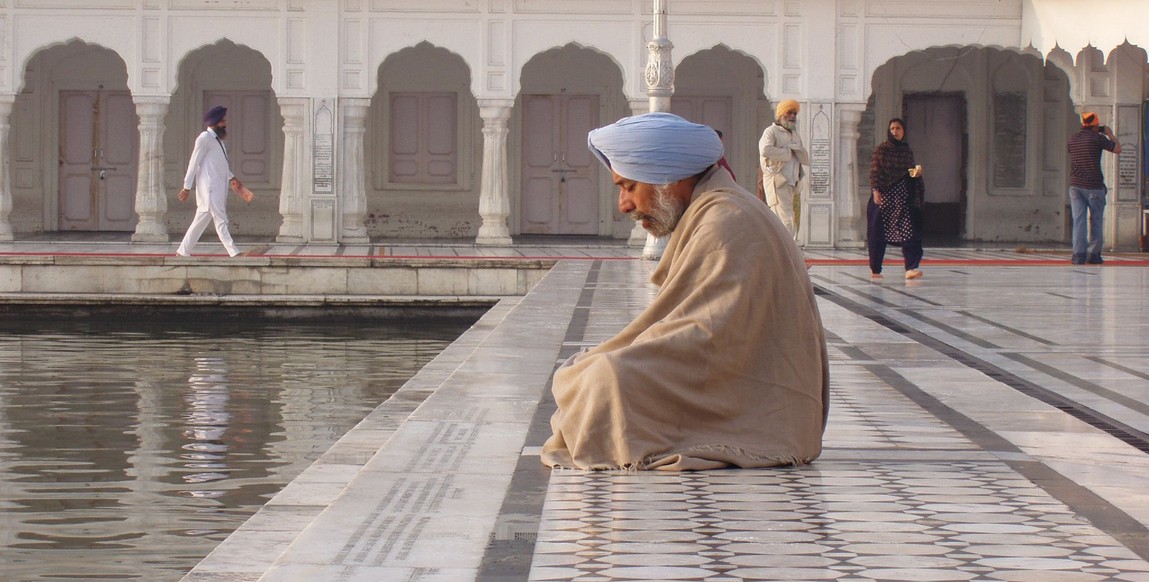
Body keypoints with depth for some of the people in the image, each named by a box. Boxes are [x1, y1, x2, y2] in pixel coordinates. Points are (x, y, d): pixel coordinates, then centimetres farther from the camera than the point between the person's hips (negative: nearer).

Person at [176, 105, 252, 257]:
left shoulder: (217, 140, 20)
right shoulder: (204, 139, -8)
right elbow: (194, 163, -9)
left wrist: (232, 178, 16)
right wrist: (187, 187, -11)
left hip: (219, 187, 9)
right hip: (209, 188, -9)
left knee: (201, 220, 11)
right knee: (220, 220, -12)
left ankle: (183, 251, 16)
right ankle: (233, 252, -17)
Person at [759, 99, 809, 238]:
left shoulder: (796, 136, 24)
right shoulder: (771, 132, 0)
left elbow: (806, 160, 17)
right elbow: (765, 151, -20)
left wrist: (795, 148, -2)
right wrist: (788, 153, -7)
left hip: (794, 186, 8)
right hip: (777, 185, -8)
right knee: (786, 222, -16)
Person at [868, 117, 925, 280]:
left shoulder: (907, 150, 11)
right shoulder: (881, 149, 0)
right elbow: (874, 171, -5)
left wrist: (916, 172, -3)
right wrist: (875, 190, -15)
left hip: (903, 196, 2)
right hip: (884, 195, -2)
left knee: (908, 231, -12)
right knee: (878, 232, 3)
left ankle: (911, 268, -20)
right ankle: (875, 269, 19)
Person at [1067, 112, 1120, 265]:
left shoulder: (1073, 139, 10)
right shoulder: (1097, 138, -7)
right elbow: (1117, 149, 0)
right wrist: (1110, 134, 18)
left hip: (1075, 185, 4)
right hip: (1093, 185, -4)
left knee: (1078, 220, 0)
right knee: (1096, 220, 7)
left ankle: (1078, 253, -10)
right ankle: (1093, 254, 6)